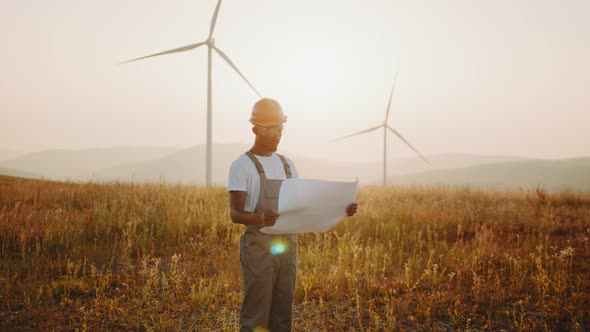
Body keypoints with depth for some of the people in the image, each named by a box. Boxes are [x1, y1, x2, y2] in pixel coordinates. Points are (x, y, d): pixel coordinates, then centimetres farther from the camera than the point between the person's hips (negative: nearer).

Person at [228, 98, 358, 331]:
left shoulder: (287, 164, 14)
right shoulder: (242, 166, -7)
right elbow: (236, 214, -15)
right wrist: (260, 219, -37)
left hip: (287, 247, 6)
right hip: (258, 247, -6)